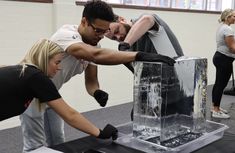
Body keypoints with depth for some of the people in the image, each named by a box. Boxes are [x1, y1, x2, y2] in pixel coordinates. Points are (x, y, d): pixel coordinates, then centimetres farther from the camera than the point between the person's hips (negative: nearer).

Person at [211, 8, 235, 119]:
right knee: (221, 85, -5)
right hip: (224, 60, -11)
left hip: (219, 57, 11)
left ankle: (215, 107, 26)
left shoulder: (221, 27, 14)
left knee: (218, 83, 16)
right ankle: (216, 111, 0)